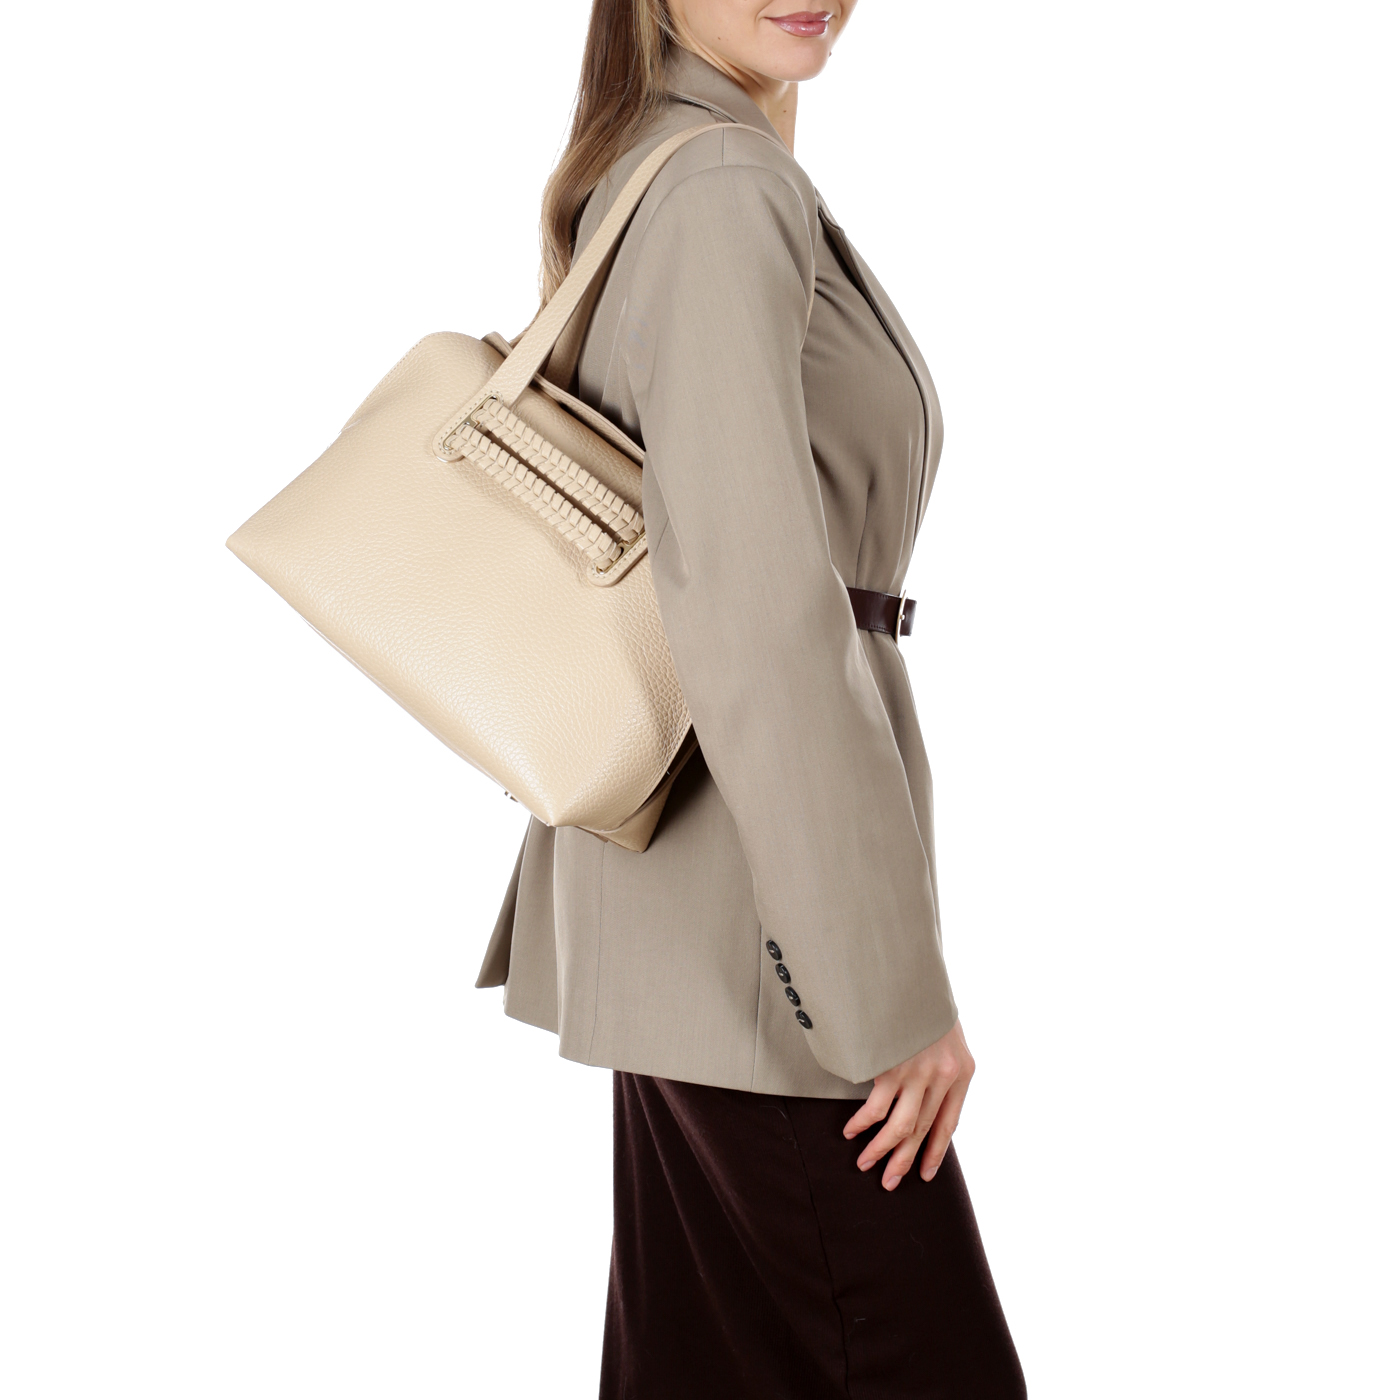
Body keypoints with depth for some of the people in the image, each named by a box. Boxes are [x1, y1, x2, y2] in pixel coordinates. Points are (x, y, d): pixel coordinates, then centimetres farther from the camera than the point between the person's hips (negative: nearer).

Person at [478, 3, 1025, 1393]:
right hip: (753, 903, -10)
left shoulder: (646, 172, 15)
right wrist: (894, 987, -21)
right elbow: (755, 609, -25)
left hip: (692, 903, 10)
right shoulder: (719, 192, -17)